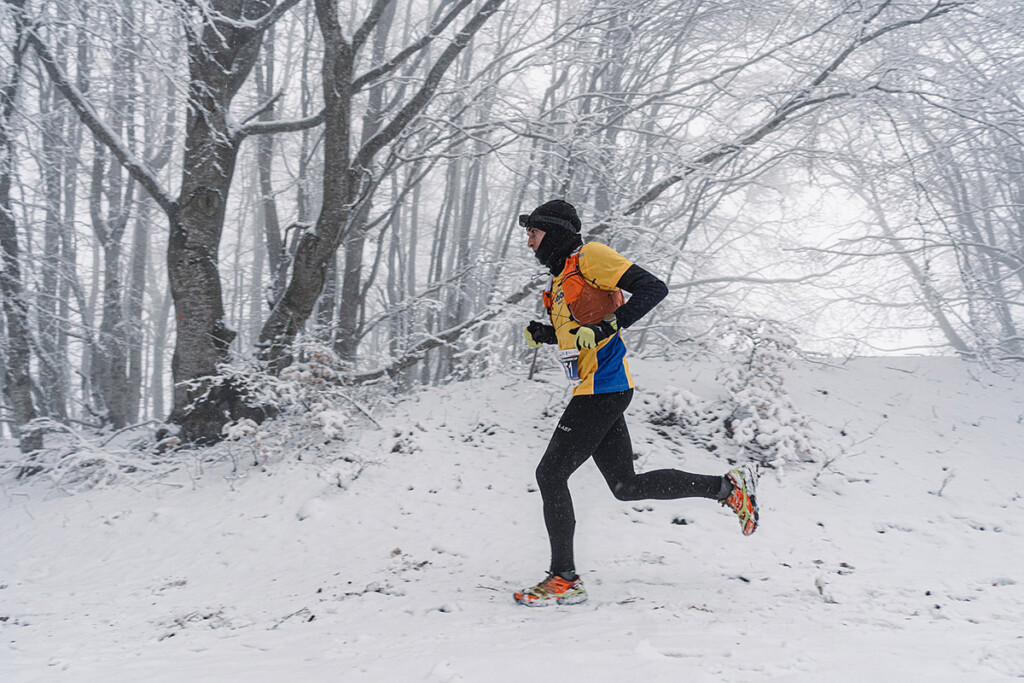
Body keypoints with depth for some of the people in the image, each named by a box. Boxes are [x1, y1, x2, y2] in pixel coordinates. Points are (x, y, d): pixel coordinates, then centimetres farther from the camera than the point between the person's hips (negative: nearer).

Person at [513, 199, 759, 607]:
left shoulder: (590, 256, -7)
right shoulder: (561, 276, 21)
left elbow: (653, 288, -14)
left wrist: (605, 328, -22)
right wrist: (540, 334, 11)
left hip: (602, 388, -10)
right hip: (597, 390, 10)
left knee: (551, 475, -7)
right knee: (626, 486, 11)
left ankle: (564, 580, 1)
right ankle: (729, 487, 19)